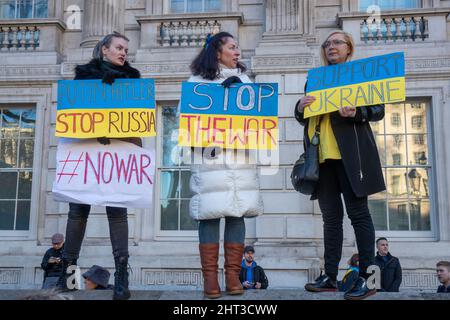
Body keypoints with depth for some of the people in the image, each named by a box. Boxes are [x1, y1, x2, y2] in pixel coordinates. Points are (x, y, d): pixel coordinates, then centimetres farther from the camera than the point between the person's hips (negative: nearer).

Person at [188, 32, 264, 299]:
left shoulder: (244, 79, 20)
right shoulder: (199, 80, 7)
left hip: (241, 154, 4)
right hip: (210, 155, -3)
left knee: (237, 212, 0)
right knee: (211, 213, -5)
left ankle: (233, 274, 8)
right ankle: (210, 276, 2)